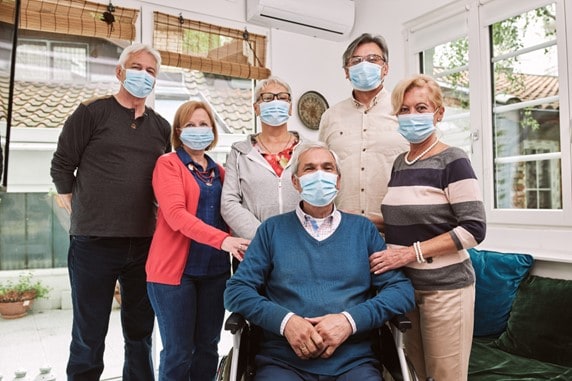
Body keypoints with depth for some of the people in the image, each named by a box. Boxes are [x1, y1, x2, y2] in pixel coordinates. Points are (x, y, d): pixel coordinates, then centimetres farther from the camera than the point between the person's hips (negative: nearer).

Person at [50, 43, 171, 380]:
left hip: (145, 244, 4)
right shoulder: (92, 112, 0)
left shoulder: (161, 127, 11)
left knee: (141, 331, 14)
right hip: (94, 242, -3)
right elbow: (62, 165, 0)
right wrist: (82, 212, 4)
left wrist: (159, 216, 12)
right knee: (89, 335, 8)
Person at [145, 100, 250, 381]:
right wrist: (222, 240, -27)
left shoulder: (218, 171, 14)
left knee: (207, 348, 12)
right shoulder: (168, 163, -2)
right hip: (175, 269, -5)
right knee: (178, 353, 0)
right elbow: (175, 214, -17)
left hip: (214, 269, 5)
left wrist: (234, 251, -2)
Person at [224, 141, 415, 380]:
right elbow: (236, 290, 2)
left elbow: (402, 289, 2)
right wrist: (284, 320, -13)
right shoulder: (273, 229, 8)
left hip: (352, 361, 1)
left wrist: (350, 320, -12)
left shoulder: (363, 229, 9)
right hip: (283, 361, 0)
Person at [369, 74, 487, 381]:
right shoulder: (399, 163, 9)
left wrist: (412, 252, -19)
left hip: (444, 287, -6)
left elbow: (474, 228, -16)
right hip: (404, 285, 6)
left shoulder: (452, 161, -10)